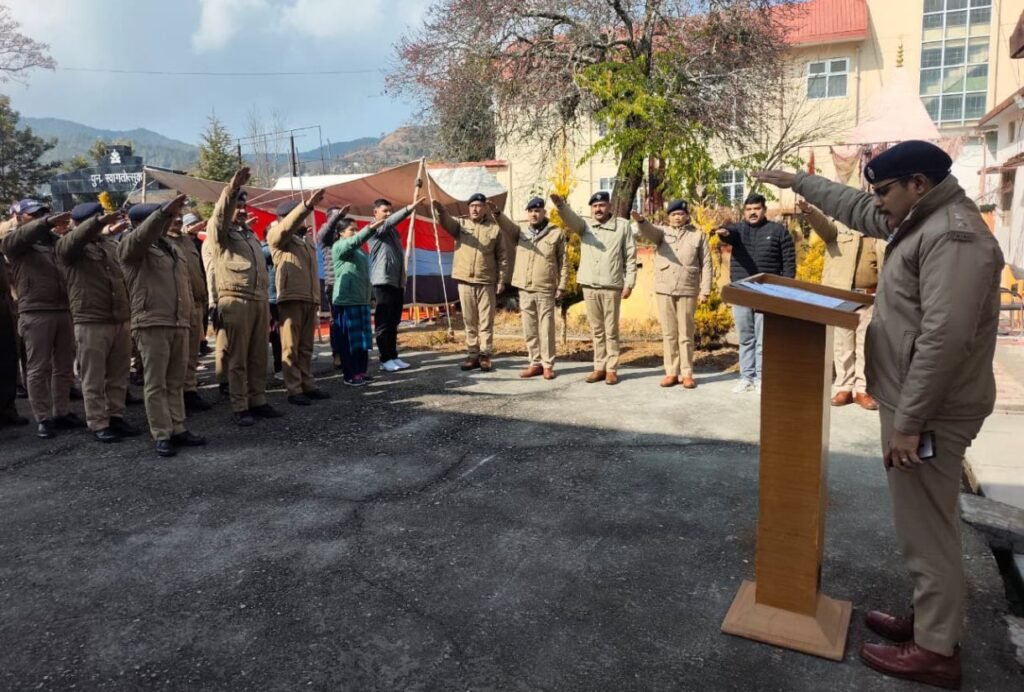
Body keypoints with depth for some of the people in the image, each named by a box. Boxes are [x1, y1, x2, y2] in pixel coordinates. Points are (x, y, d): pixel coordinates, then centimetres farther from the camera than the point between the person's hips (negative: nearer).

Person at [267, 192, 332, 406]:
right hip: (291, 299, -6)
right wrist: (307, 205, -33)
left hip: (309, 300, 6)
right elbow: (287, 226, -20)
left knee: (306, 347, 10)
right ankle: (294, 391, -2)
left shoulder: (307, 242, 23)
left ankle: (308, 385, 15)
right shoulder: (277, 237, 4)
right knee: (291, 347, -4)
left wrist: (317, 304, 19)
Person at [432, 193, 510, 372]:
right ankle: (472, 354, 16)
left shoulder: (495, 229, 4)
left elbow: (502, 257, 4)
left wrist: (502, 280, -2)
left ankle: (485, 355, 10)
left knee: (486, 321, 3)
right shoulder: (460, 224, 8)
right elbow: (446, 221, -14)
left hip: (487, 282, -1)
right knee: (469, 321, 8)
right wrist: (440, 209, -37)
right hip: (465, 281, 2)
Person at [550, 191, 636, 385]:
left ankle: (612, 369, 9)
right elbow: (571, 219, -12)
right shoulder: (585, 226, 10)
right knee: (596, 330, 10)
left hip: (612, 287, -3)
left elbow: (631, 256, 1)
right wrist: (561, 205, -34)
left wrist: (629, 283, -5)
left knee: (611, 330, 2)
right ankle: (599, 367, 18)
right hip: (589, 287, 3)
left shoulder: (623, 226, 3)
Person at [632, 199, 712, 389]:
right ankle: (671, 372, 14)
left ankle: (687, 373, 11)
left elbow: (706, 265, 4)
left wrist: (705, 290, -3)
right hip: (664, 290, 1)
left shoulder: (698, 236, 6)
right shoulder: (662, 232, 8)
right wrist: (640, 221, -39)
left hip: (688, 291, -1)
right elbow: (648, 231, -16)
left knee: (686, 334, 3)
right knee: (669, 333, 7)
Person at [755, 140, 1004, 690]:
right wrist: (796, 181, 29)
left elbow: (945, 337, -28)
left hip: (930, 411, -10)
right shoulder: (922, 221, 10)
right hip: (916, 403, 10)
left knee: (926, 527, 1)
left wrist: (908, 422, -27)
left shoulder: (953, 236, -21)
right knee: (923, 522, 19)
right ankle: (928, 620, 33)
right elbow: (855, 209, 26)